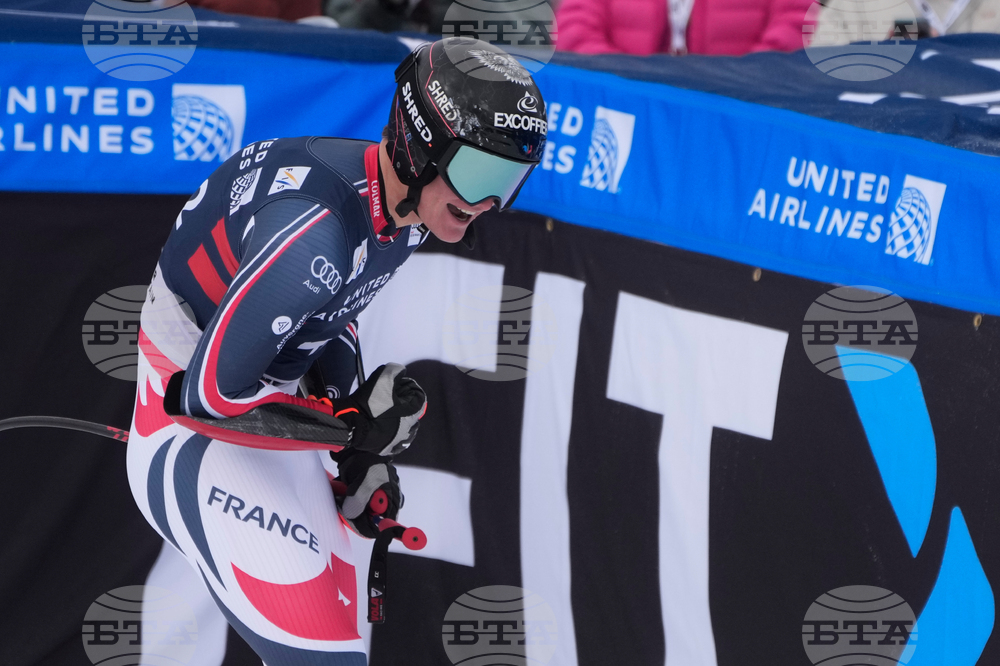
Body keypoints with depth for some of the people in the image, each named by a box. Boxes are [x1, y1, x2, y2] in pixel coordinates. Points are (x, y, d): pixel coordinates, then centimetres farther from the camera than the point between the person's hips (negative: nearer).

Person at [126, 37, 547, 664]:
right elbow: (211, 390, -28)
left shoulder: (404, 209, -3)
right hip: (195, 436, -9)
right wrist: (354, 426, -18)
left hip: (271, 427, 9)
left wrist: (359, 454, 9)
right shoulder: (315, 229, -32)